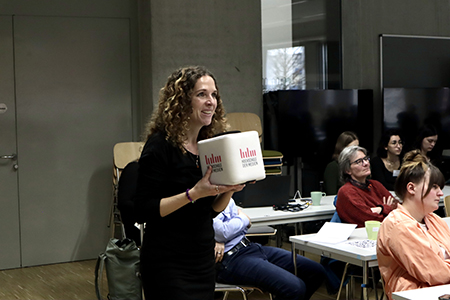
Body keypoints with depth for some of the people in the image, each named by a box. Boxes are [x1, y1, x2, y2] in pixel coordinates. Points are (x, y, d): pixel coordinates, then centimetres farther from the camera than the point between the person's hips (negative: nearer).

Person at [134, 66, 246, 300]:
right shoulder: (161, 145, -13)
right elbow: (143, 210, -17)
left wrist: (230, 189, -6)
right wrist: (193, 193, -24)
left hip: (204, 260, 7)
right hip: (169, 265, -7)